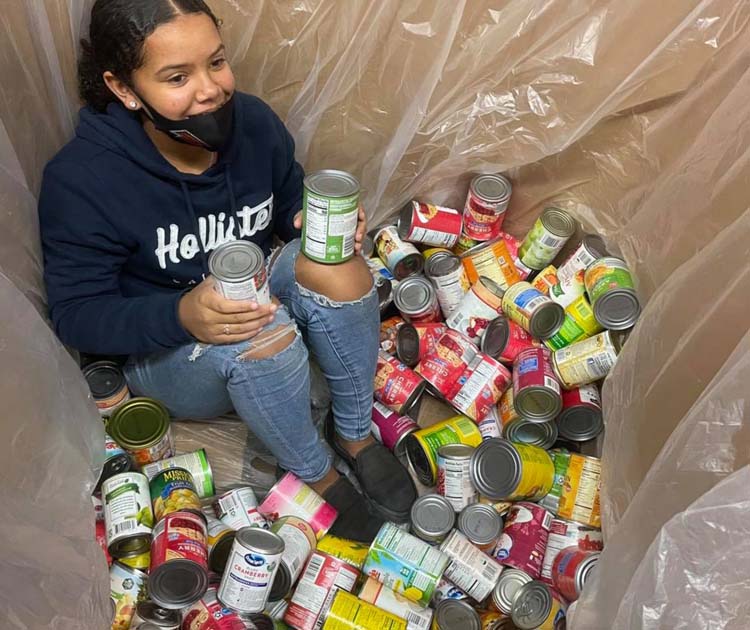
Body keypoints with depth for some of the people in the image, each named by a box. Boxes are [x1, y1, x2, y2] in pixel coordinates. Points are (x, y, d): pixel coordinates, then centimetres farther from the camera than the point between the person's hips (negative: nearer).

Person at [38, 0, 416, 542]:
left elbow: (291, 208, 7)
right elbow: (76, 315, -18)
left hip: (260, 303, 4)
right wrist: (181, 315, -38)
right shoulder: (81, 180, -23)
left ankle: (355, 433, -7)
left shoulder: (254, 122, -11)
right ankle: (315, 474, -8)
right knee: (261, 335, -36)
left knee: (330, 262, -27)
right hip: (161, 353, -4)